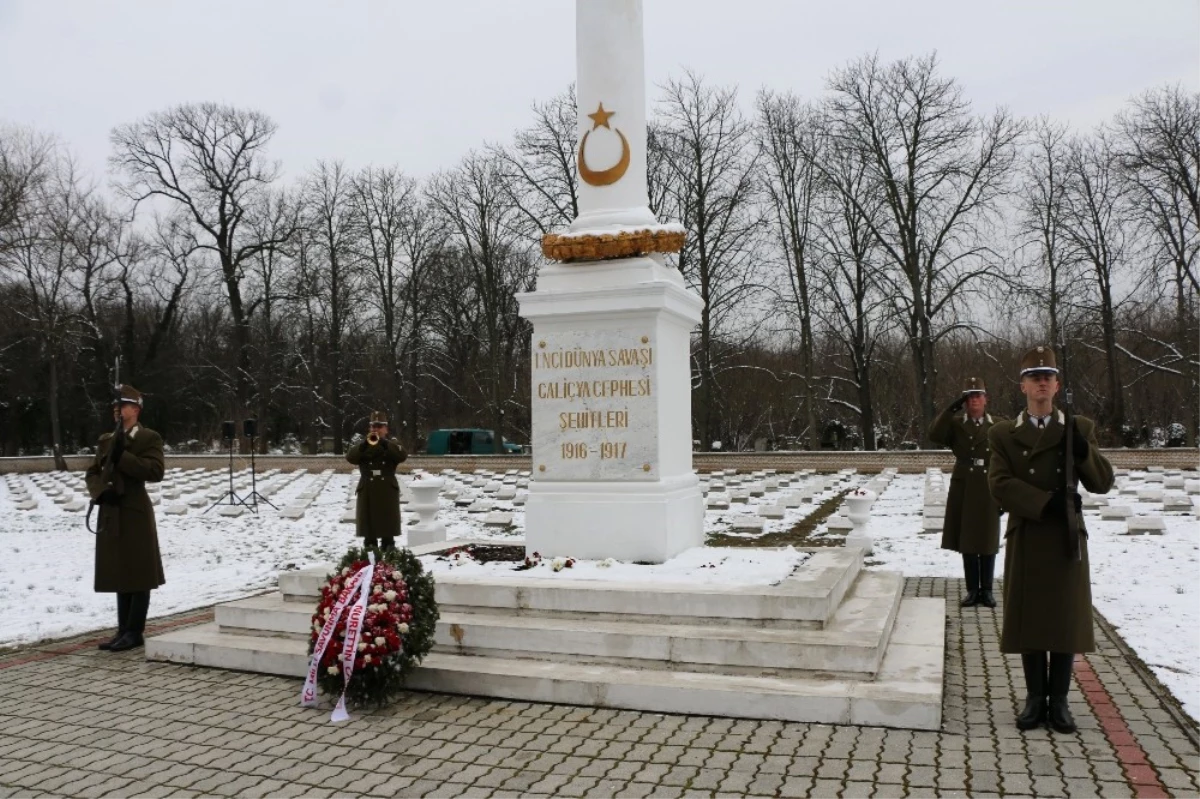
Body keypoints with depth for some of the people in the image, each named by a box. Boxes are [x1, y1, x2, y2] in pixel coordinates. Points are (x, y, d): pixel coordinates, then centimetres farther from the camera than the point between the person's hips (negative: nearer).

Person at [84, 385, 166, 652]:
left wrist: (122, 456, -21)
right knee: (120, 574, 12)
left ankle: (135, 632, 3)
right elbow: (92, 473, 12)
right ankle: (123, 630, 19)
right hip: (111, 515, 7)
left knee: (138, 575, -1)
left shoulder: (150, 438, -4)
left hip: (136, 514, -7)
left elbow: (155, 471, -17)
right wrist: (101, 491, -8)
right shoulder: (106, 439, 16)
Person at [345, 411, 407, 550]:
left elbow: (402, 456, -13)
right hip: (367, 491, 1)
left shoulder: (392, 444, 9)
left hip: (388, 491, -1)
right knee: (368, 525, 2)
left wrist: (384, 442, -20)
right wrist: (365, 443, -19)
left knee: (388, 526, 0)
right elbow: (350, 457, -7)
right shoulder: (363, 445, 12)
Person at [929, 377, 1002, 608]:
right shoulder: (955, 424, 4)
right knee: (966, 541, 5)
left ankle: (987, 590, 17)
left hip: (988, 491, 0)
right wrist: (952, 408, -18)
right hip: (963, 490, 0)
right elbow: (935, 435, -17)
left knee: (988, 541, 6)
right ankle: (972, 590, 14)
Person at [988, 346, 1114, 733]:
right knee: (1028, 621, 5)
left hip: (1067, 540, 1)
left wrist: (1081, 449, -18)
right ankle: (1035, 698, 18)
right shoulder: (1003, 434, 2)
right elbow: (1000, 484, -9)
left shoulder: (1080, 428, 5)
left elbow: (1102, 483, 0)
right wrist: (1047, 502, -19)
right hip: (1025, 541, 0)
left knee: (1066, 620, 6)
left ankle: (1059, 701, 19)